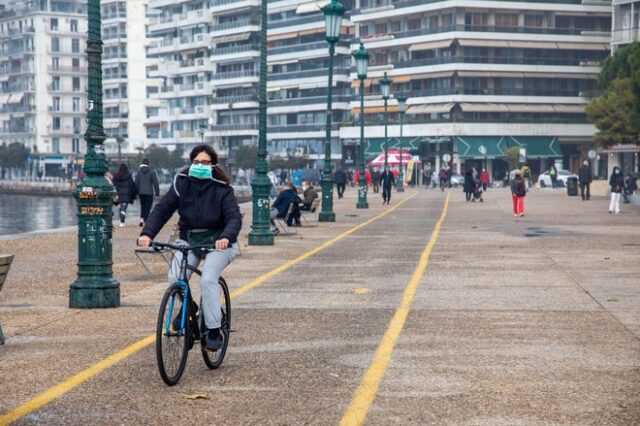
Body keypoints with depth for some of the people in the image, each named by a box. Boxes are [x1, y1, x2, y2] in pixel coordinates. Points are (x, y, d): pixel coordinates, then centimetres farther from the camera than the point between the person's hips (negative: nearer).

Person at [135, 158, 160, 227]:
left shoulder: (139, 171, 0)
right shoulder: (152, 171, -6)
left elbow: (136, 182, 2)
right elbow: (155, 182, -7)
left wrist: (136, 192, 9)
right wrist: (157, 192, 0)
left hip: (141, 192, 2)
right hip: (149, 192, -2)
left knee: (142, 206, 19)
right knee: (147, 207, 3)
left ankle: (141, 219, 6)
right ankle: (145, 221, -3)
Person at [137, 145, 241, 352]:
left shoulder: (222, 188, -9)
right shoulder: (182, 183, -1)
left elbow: (234, 217, -19)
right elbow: (162, 209, -7)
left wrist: (226, 237, -41)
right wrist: (147, 233, -24)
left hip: (217, 242, -3)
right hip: (188, 240, 3)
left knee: (208, 279, -26)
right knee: (175, 279, -19)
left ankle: (214, 331, -16)